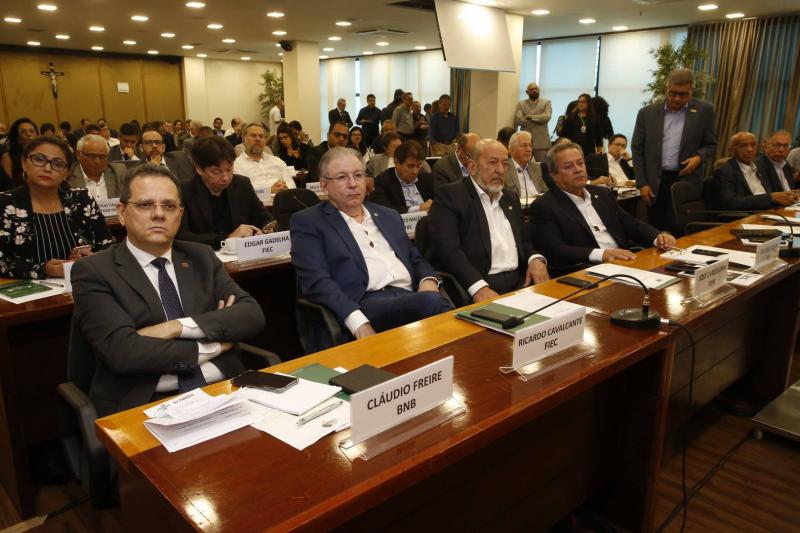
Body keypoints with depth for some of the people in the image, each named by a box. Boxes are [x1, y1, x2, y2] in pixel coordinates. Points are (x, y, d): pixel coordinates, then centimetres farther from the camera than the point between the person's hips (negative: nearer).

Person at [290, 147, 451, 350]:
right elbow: (317, 282, -6)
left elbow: (415, 259, 26)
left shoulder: (389, 216, 25)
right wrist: (360, 324, -21)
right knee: (430, 302, -34)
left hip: (410, 297, 6)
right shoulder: (308, 222, 6)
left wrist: (428, 281, 0)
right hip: (364, 306, -5)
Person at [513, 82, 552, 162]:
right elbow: (517, 120, -6)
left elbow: (547, 117, -9)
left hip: (542, 142, -1)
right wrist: (539, 119, -6)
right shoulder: (521, 104, 10)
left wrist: (530, 117, -6)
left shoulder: (546, 102, 9)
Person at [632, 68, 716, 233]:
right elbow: (637, 149, 5)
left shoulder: (703, 111, 3)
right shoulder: (647, 113, 4)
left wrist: (699, 157, -13)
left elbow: (711, 144, 10)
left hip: (686, 182, -1)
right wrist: (642, 183, -1)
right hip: (655, 183, 1)